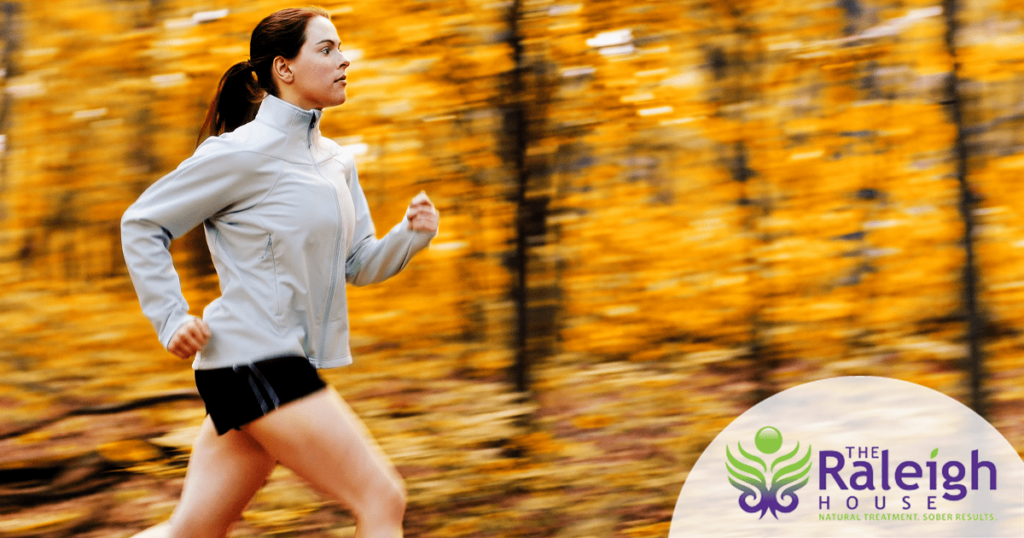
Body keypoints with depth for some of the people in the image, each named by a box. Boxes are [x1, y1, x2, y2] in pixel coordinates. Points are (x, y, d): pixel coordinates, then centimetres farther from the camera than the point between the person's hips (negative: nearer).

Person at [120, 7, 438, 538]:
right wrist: (172, 319, -10)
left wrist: (411, 234, -2)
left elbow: (359, 264, 17)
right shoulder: (242, 152, -9)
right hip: (253, 359, -8)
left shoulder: (335, 161, 14)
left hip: (286, 365, 8)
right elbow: (141, 223, -4)